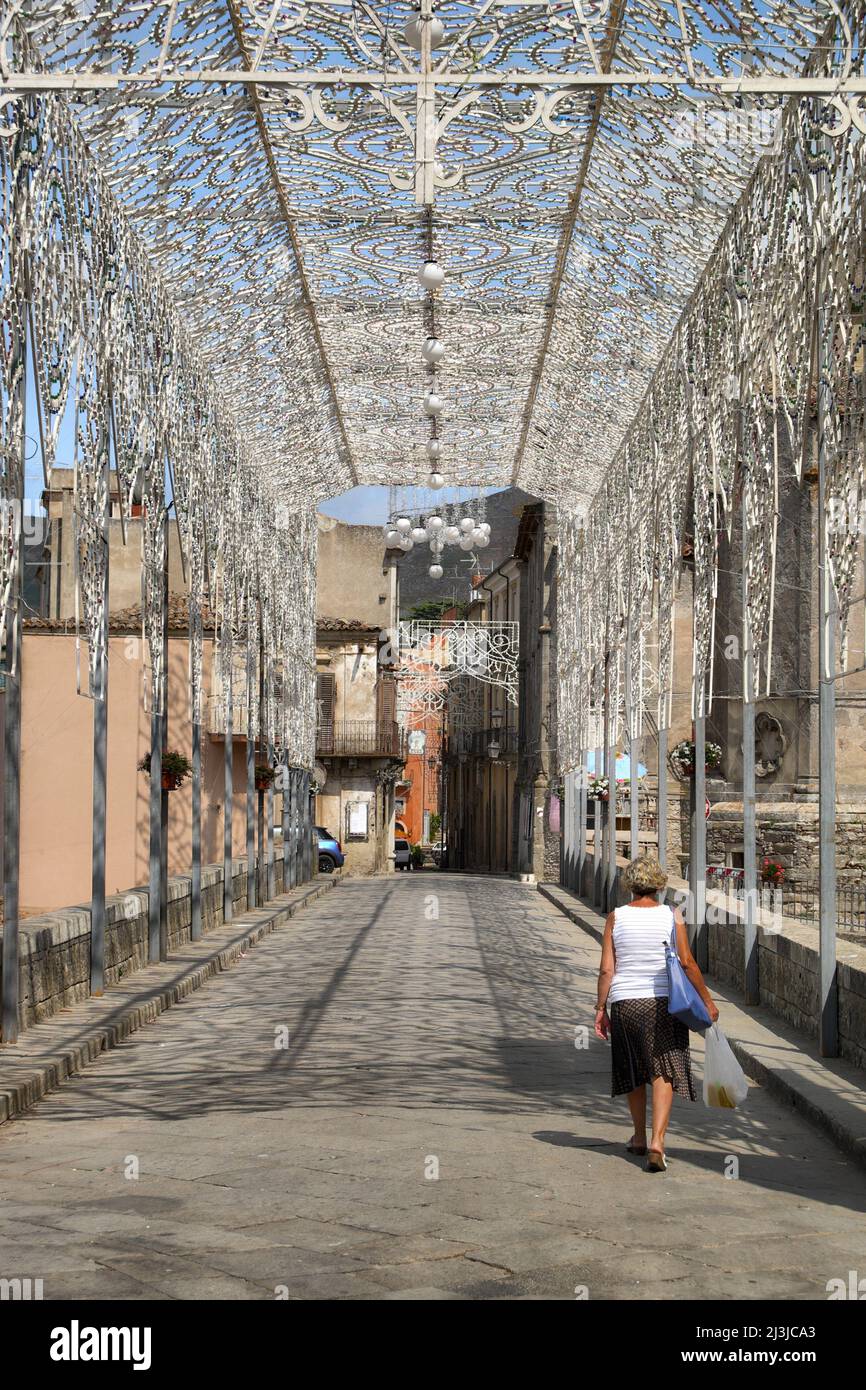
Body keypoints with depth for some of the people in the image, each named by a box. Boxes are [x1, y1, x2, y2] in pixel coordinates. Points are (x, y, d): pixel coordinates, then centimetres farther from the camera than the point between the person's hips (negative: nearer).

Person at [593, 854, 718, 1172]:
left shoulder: (616, 918, -1)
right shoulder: (672, 915, -3)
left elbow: (606, 969, -3)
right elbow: (687, 963, -5)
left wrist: (600, 1008, 5)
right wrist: (707, 1001, 3)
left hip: (625, 1003, 1)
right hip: (664, 1003, -1)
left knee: (633, 1072, 17)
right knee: (663, 1072, -2)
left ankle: (639, 1137, 31)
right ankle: (656, 1141, -17)